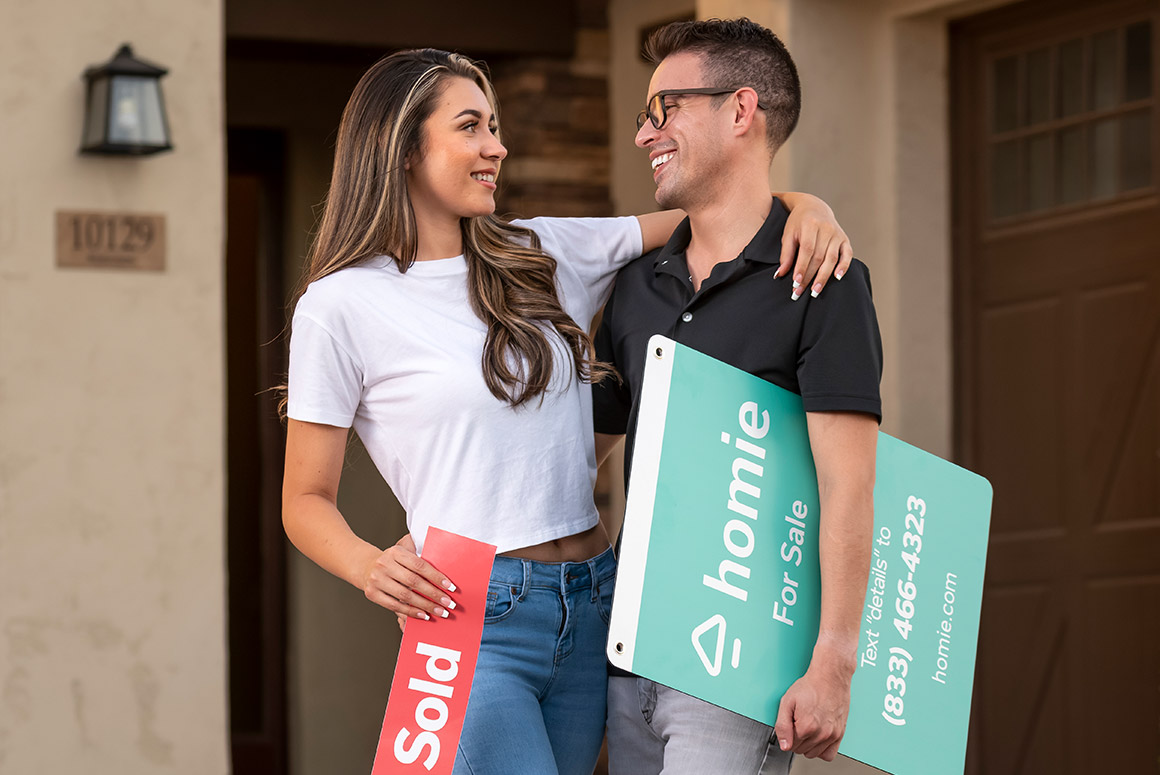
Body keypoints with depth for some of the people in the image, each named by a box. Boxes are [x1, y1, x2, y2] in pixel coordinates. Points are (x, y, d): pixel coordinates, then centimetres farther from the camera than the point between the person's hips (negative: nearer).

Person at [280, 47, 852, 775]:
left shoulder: (547, 253, 12)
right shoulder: (341, 306, -1)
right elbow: (306, 500, 1)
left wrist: (805, 206, -2)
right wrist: (369, 565, -19)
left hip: (591, 605, 6)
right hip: (470, 619, -6)